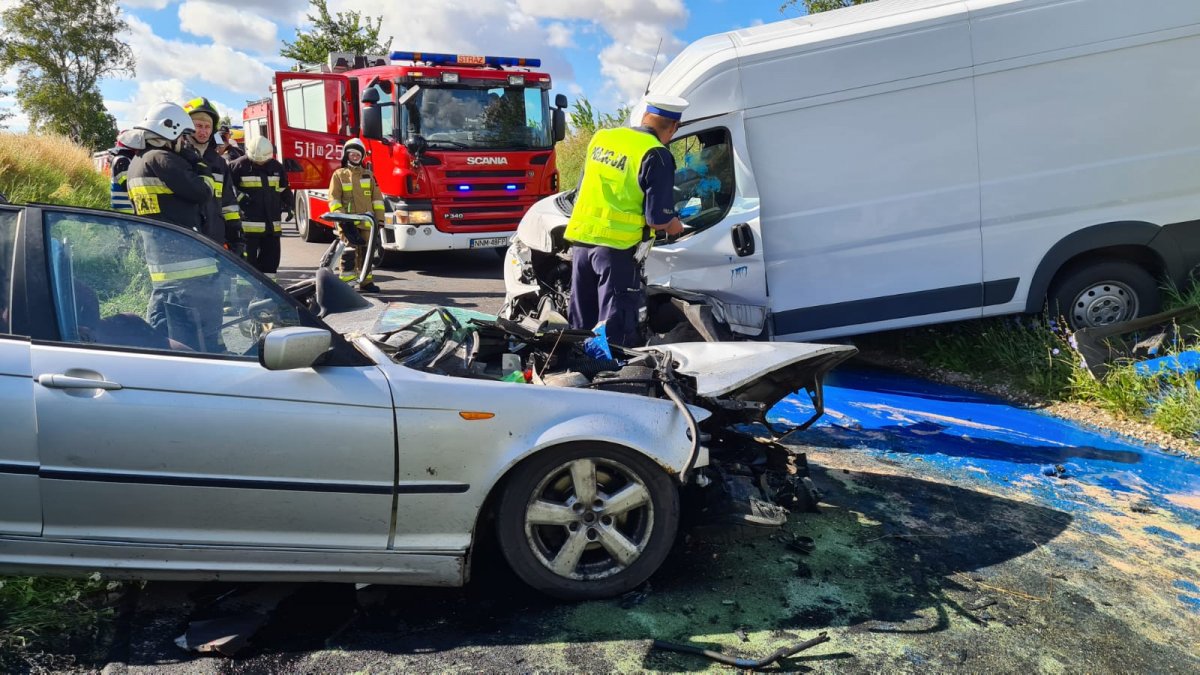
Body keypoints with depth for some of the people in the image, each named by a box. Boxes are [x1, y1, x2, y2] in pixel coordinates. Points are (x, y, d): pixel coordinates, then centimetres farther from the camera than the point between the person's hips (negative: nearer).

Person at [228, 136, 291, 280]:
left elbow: (284, 189, 22)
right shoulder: (240, 165, -5)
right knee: (249, 255, -3)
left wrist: (288, 205, 17)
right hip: (249, 223, -5)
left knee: (271, 254, 9)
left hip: (272, 223, 5)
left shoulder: (276, 167, 11)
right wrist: (238, 196, -12)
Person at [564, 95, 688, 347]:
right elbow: (658, 219, -15)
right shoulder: (657, 155, -12)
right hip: (618, 248, -6)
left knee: (581, 326, 18)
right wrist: (676, 227, 5)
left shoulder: (601, 137, 9)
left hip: (580, 238, 7)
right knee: (616, 333, 2)